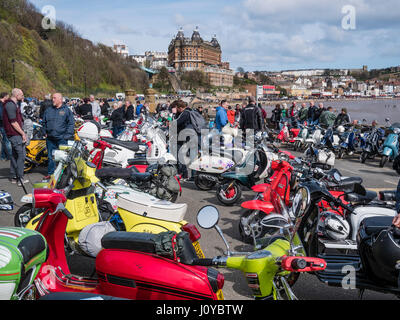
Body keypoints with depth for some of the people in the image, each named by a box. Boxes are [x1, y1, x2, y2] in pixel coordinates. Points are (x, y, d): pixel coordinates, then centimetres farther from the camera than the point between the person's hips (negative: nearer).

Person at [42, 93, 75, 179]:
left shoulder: (66, 110, 2)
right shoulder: (48, 110, 14)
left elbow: (71, 123, -1)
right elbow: (44, 122, 24)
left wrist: (67, 135, -9)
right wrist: (45, 132, 12)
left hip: (62, 139, -4)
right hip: (50, 139, 4)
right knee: (51, 157, 9)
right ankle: (51, 173, 19)